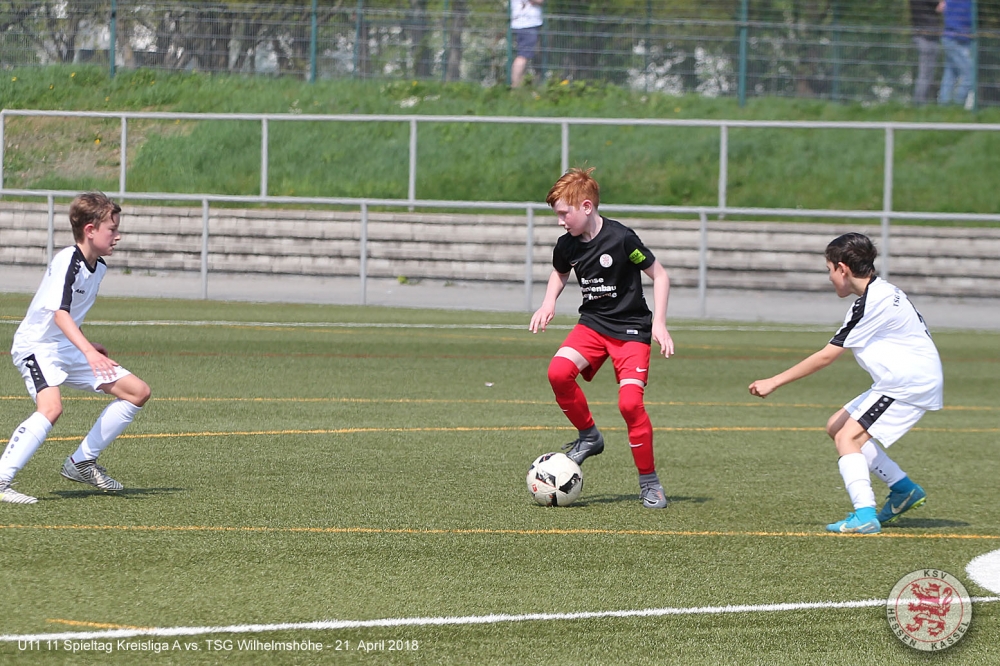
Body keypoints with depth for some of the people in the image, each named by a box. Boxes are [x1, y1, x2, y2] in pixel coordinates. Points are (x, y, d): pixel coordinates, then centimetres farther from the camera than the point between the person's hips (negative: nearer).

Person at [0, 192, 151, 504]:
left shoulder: (99, 267, 7)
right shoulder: (68, 261, -21)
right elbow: (59, 313, -34)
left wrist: (85, 344, 33)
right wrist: (87, 351, -45)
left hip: (68, 348, 9)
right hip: (37, 345, -9)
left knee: (138, 392, 7)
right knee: (51, 407, -35)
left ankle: (81, 463, 14)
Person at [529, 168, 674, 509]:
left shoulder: (620, 238, -19)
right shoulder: (567, 245, -2)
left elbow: (660, 275, -10)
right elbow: (559, 273, 21)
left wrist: (659, 323, -16)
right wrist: (549, 303, 2)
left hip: (631, 328, -5)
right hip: (593, 323, 5)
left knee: (630, 402, -19)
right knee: (558, 371, -23)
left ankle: (649, 482, -2)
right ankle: (589, 436, 0)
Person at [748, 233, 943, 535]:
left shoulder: (872, 303, -19)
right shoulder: (883, 292, 11)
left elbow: (826, 356, -19)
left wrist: (774, 382, -15)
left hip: (909, 383, -10)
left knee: (847, 437, -15)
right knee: (837, 426, 14)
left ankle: (864, 515, -26)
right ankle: (903, 488, 16)